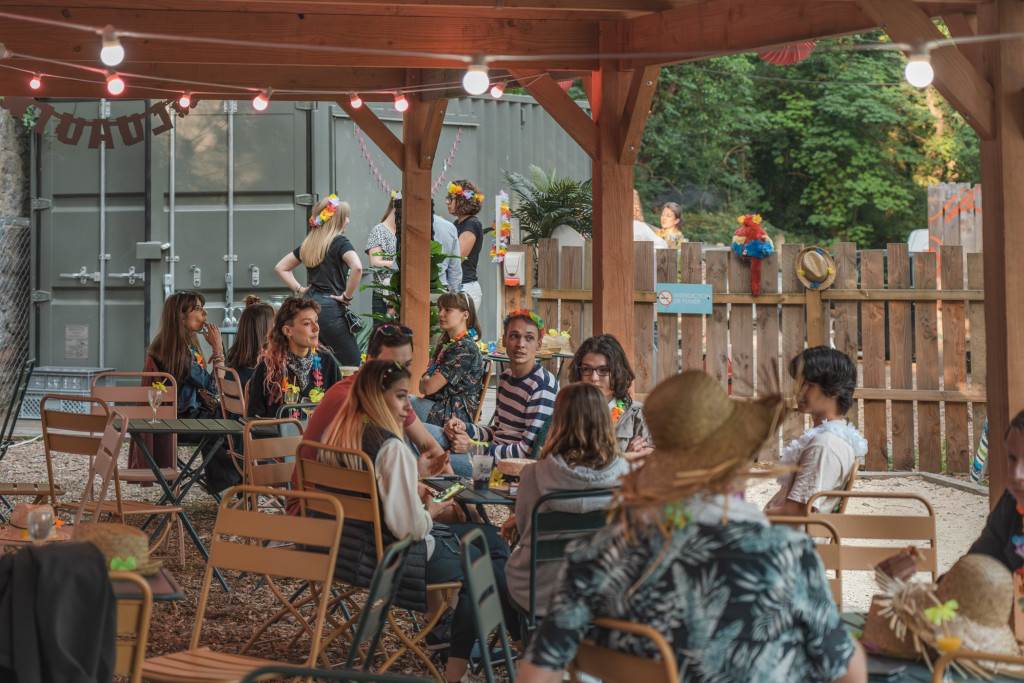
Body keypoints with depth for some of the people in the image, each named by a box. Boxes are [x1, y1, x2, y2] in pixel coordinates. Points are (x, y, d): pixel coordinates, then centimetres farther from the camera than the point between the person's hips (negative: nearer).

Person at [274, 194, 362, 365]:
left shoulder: (308, 244, 14)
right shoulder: (340, 242, -6)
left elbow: (280, 267, 23)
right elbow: (357, 267, -24)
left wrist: (299, 289, 15)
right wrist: (347, 296, -13)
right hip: (330, 307, -7)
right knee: (352, 365, -3)